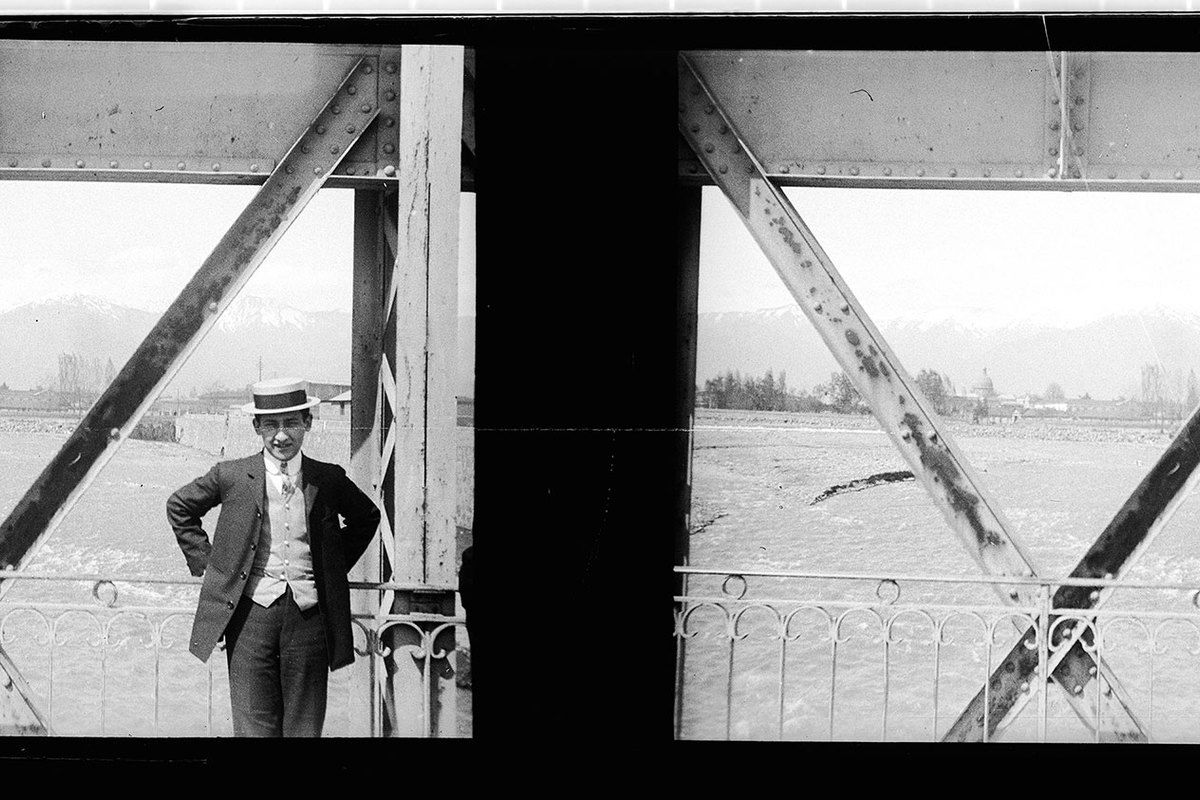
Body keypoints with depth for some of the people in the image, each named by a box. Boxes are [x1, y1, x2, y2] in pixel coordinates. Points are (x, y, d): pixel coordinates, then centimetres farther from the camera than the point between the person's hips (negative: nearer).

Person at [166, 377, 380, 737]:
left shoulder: (329, 480, 6)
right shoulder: (232, 476, 2)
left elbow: (367, 518, 24)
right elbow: (179, 508, 17)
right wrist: (205, 560, 9)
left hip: (308, 615, 1)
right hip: (250, 613, -1)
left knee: (305, 728, 4)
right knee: (254, 726, -2)